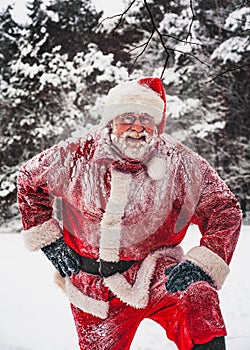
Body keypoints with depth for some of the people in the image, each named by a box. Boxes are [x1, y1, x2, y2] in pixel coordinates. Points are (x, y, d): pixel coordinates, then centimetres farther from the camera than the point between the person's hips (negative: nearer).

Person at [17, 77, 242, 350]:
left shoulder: (179, 163, -10)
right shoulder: (75, 157, -7)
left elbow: (225, 210, -4)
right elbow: (29, 180, 11)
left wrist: (200, 266, -18)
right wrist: (49, 242, 5)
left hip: (154, 276, -2)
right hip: (93, 286, 2)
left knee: (197, 297, -34)